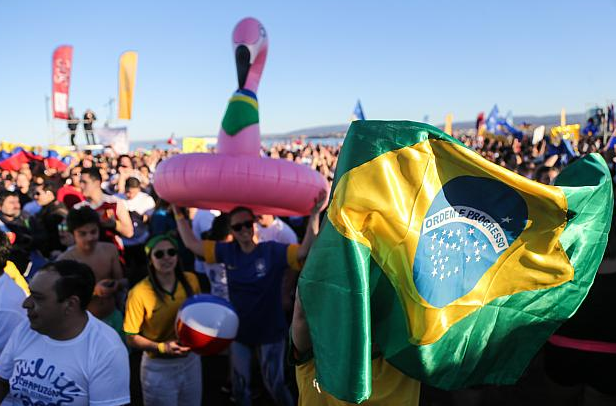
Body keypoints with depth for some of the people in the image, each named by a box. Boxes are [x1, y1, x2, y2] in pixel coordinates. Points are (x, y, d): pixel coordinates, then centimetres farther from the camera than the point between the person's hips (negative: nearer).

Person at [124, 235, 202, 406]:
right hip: (159, 368, -4)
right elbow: (131, 338, -12)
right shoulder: (139, 292, -19)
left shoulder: (191, 281, -7)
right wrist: (162, 347, -25)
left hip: (191, 360, 4)